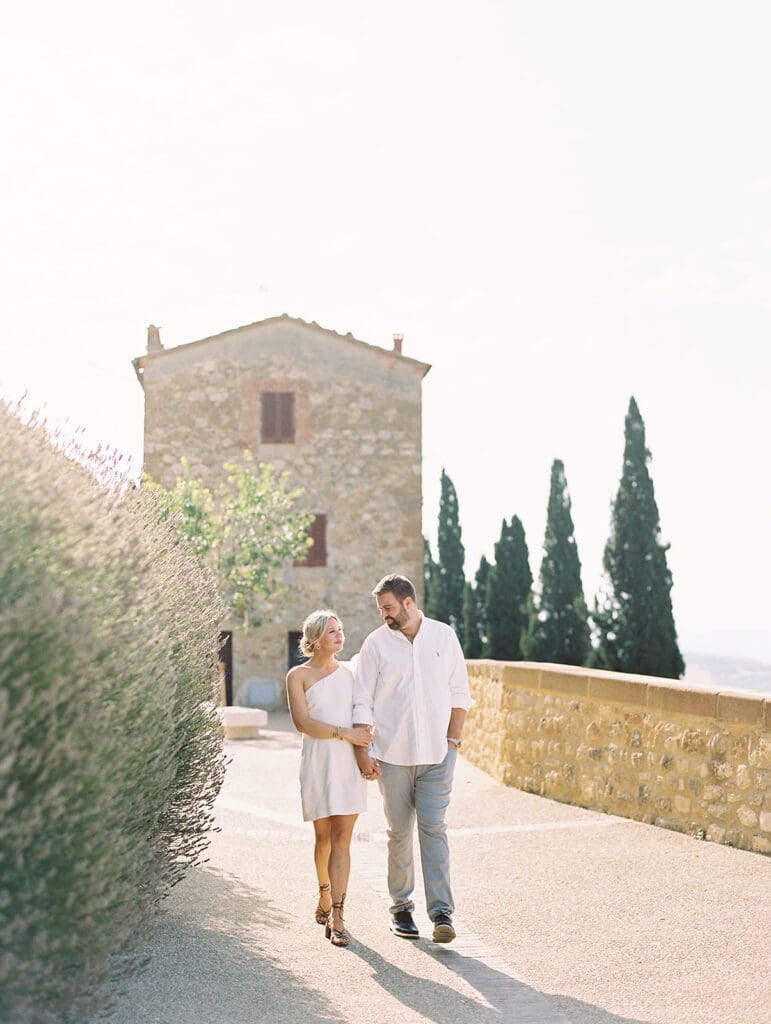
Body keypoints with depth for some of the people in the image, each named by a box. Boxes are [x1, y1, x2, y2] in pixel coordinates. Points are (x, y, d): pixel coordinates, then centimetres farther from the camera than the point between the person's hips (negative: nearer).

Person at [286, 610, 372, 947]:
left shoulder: (349, 672, 12)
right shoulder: (299, 675, 1)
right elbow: (302, 722, -10)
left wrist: (367, 751, 3)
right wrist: (344, 733, -15)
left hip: (350, 765, 2)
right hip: (318, 763, -2)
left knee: (342, 839, -5)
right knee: (323, 837, 9)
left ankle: (336, 917, -8)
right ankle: (324, 895, 35)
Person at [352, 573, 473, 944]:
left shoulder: (444, 636, 4)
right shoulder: (376, 643, 1)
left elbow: (459, 694, 10)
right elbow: (362, 702, 1)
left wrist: (453, 739, 2)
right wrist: (362, 751, -5)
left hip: (437, 753, 0)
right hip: (392, 755, 0)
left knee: (433, 828, -8)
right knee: (399, 832, 6)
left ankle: (441, 912, -9)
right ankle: (400, 907, 18)